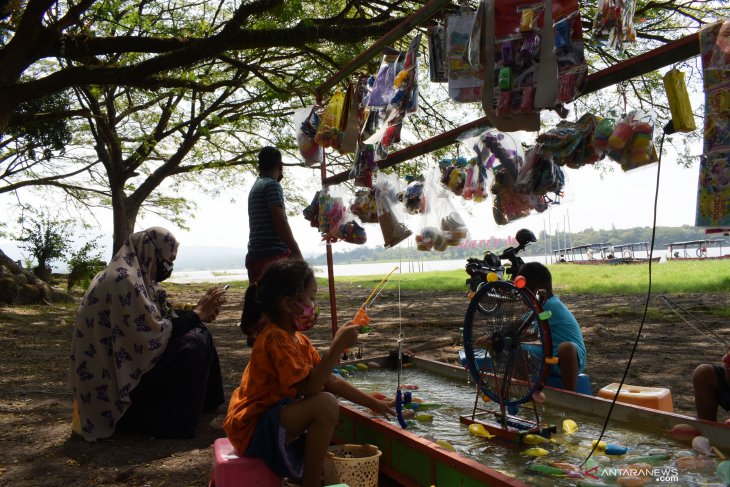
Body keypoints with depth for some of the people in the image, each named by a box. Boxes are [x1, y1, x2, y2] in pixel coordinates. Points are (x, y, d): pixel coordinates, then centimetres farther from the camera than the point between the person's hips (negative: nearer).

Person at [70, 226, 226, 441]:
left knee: (197, 332, 7)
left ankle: (204, 403, 14)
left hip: (128, 359, 10)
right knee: (194, 344, -18)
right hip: (116, 378, -10)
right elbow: (154, 334, -24)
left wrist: (199, 313, 0)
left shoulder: (136, 276, 8)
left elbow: (160, 318, 10)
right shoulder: (125, 280, -22)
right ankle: (167, 421, -7)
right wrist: (196, 314, -14)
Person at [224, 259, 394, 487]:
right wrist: (338, 345, -29)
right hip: (252, 428, -10)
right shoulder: (276, 339, -22)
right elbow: (309, 388, -30)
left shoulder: (298, 340, 8)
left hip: (272, 414, 10)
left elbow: (331, 382, 10)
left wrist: (373, 403, 9)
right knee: (326, 404, -28)